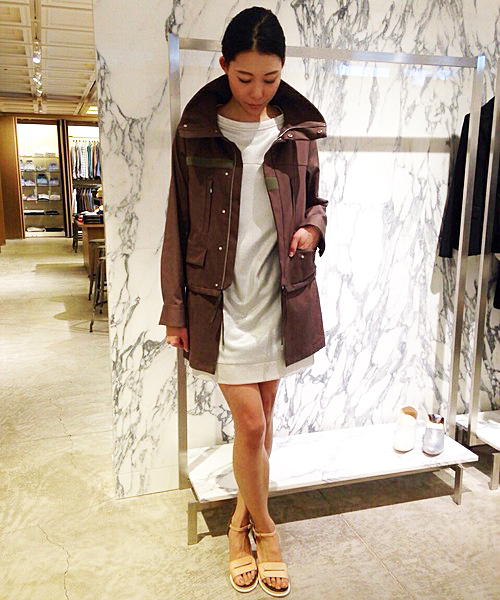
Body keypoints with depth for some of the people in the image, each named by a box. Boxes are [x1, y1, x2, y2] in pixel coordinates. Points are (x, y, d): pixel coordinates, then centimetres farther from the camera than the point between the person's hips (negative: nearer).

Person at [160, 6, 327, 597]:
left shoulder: (298, 130, 4)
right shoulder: (196, 130, -1)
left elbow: (316, 198, 17)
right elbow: (179, 224, 1)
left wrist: (313, 226, -7)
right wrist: (176, 310, -1)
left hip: (283, 295, 3)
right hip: (221, 300, -2)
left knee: (262, 417, 12)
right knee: (250, 424, -1)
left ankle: (243, 516, 34)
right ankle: (263, 527, 26)